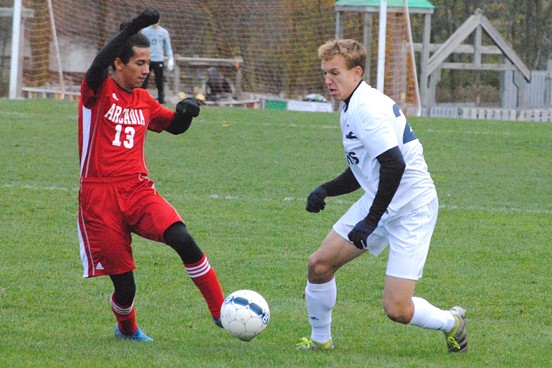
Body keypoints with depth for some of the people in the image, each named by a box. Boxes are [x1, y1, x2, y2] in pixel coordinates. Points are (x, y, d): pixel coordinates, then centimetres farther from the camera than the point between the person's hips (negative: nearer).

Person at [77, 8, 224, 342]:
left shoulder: (144, 101, 15)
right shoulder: (99, 92, -2)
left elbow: (175, 126, 29)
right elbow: (99, 64, -25)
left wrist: (186, 112, 4)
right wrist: (134, 27, -36)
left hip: (139, 191, 4)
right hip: (100, 198, -4)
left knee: (182, 239, -24)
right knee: (124, 284, -4)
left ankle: (222, 313, -16)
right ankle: (127, 329, 31)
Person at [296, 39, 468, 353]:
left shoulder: (366, 107, -20)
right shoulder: (351, 108, 12)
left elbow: (394, 165, -28)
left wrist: (372, 219, -25)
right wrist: (325, 191, 6)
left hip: (412, 209, -10)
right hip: (379, 202, 10)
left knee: (397, 309, -13)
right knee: (319, 265, 4)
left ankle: (451, 322, 16)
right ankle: (320, 340, 23)